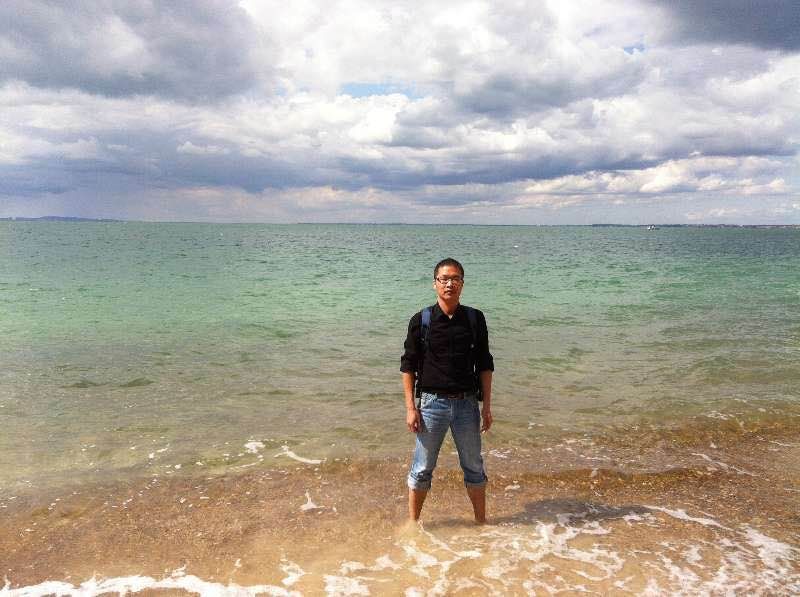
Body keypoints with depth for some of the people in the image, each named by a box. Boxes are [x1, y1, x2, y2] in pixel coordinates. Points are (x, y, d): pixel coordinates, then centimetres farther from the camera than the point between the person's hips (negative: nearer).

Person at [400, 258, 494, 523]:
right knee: (422, 469, 8)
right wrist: (410, 408, -6)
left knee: (474, 467, 14)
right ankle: (412, 523, 25)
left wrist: (487, 406, 3)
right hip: (432, 402, -2)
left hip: (467, 403, 2)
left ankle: (481, 522, 31)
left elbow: (484, 365, 7)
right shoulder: (421, 321, -4)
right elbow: (408, 366, -1)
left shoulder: (475, 319, 1)